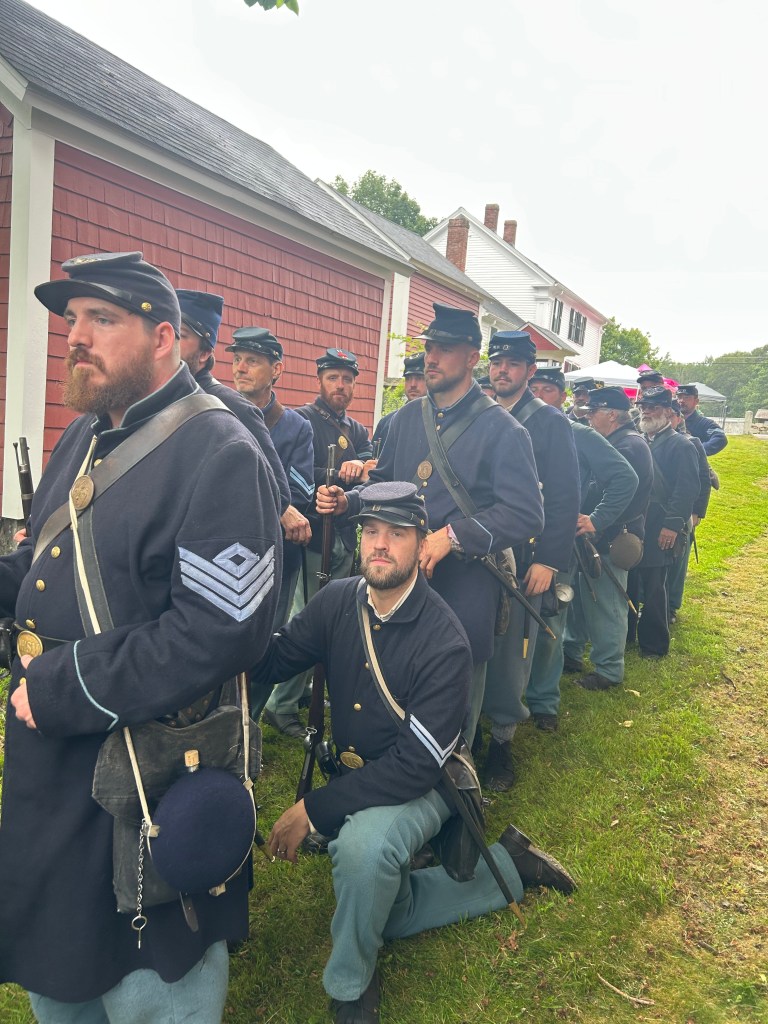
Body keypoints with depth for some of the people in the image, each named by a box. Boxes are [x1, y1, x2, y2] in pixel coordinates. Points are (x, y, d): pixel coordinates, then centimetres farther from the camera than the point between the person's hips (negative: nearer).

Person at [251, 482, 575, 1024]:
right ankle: (510, 866, 27)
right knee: (388, 913, 10)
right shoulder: (338, 601, -11)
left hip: (419, 786, -6)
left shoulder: (445, 643, -27)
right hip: (353, 775, 6)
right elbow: (270, 660, -14)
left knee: (363, 843, -35)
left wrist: (313, 808, -27)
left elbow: (415, 766, -27)